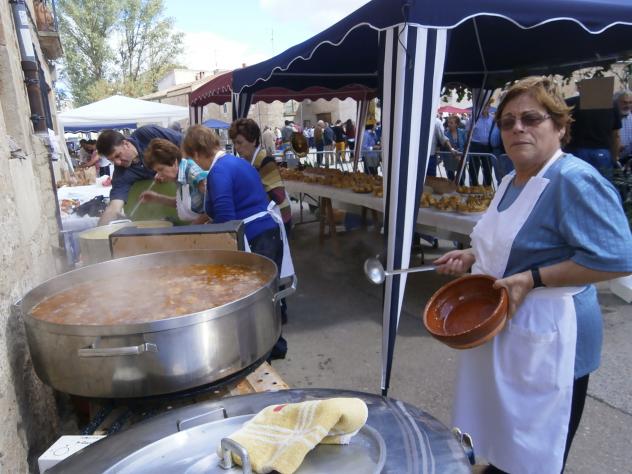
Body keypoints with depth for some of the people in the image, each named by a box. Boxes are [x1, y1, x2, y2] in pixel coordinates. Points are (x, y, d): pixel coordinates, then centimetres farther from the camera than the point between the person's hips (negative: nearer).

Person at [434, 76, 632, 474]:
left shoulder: (575, 180, -19)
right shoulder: (512, 181, 9)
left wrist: (532, 280, -26)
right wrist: (470, 257, 8)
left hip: (545, 339, -8)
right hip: (500, 332, 9)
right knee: (503, 438, 27)